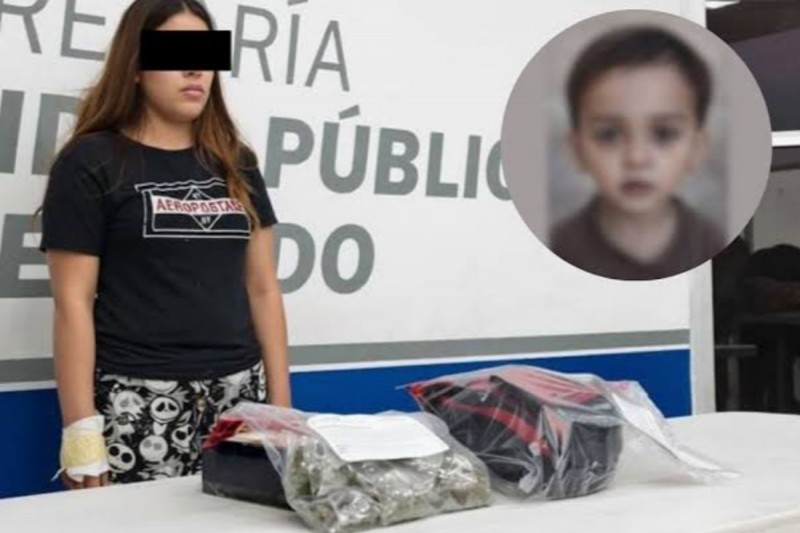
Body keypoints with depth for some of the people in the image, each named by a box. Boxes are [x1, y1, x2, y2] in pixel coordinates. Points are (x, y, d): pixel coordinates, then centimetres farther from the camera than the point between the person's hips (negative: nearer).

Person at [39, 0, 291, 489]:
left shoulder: (236, 163, 12)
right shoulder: (92, 162, -1)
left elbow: (263, 289, 12)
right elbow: (73, 302, -5)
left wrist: (282, 404, 8)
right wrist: (81, 430, -10)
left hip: (239, 393, 4)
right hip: (140, 401, -4)